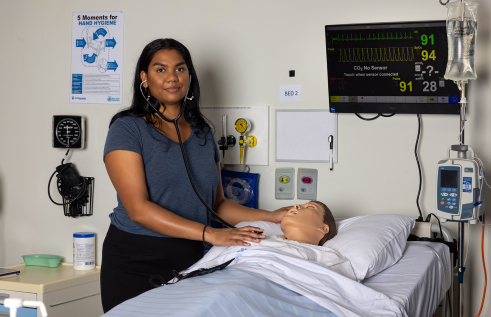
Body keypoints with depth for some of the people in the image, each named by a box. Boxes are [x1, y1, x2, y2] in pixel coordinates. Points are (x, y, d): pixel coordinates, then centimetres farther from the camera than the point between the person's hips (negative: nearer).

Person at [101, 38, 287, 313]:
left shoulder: (203, 133, 12)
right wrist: (209, 233, -22)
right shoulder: (128, 129, -6)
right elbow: (139, 209, -16)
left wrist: (271, 217, -1)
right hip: (135, 262, -4)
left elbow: (217, 204, 14)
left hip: (190, 260, 4)